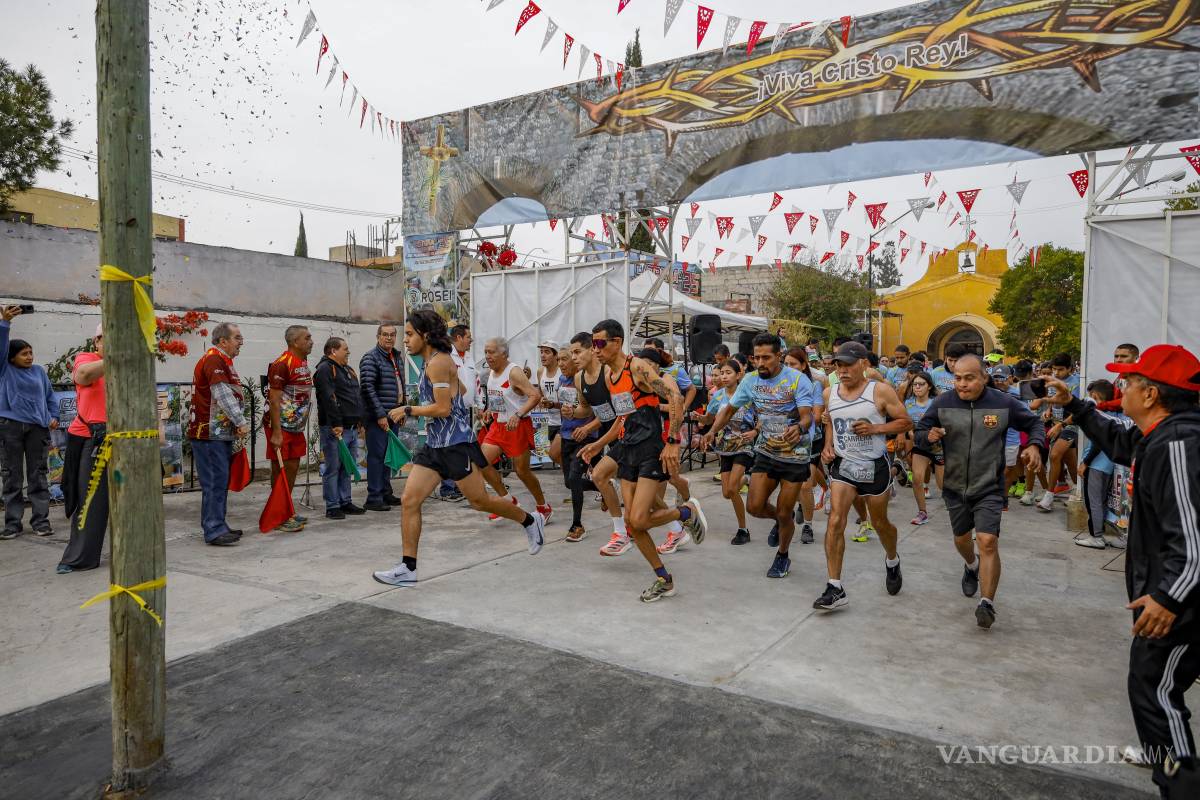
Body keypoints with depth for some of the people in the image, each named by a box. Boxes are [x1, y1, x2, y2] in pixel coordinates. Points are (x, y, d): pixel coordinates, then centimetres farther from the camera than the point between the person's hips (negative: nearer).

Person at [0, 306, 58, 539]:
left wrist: (54, 416, 4)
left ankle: (40, 520, 5)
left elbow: (50, 395, 16)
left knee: (38, 475, 3)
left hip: (38, 427, 2)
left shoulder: (39, 371, 10)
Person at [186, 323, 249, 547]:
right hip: (209, 434, -10)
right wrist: (241, 422, -18)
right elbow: (223, 396, -20)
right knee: (215, 481, -8)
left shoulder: (223, 361, 19)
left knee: (220, 480, 13)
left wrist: (237, 425, 13)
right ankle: (214, 531, -4)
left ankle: (216, 526, 21)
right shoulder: (213, 360, -13)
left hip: (221, 433, 10)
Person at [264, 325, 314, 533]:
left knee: (292, 467, 13)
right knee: (280, 469, -2)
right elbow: (274, 400, -20)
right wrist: (276, 432, -23)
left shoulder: (303, 363, 10)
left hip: (296, 425, 9)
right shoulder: (282, 365, -17)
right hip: (281, 426, -9)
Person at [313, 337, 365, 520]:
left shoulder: (349, 370, 21)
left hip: (352, 428, 9)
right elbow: (328, 399, -19)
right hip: (335, 429, -9)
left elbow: (359, 396, 26)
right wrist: (336, 424, -24)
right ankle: (332, 506, 2)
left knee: (347, 468, 13)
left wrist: (359, 421, 20)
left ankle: (345, 502, 21)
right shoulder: (325, 369, -9)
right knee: (333, 468, -3)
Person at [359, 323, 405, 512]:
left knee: (388, 454, 14)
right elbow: (367, 388, -16)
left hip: (394, 415, 8)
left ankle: (386, 492, 24)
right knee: (376, 455, -5)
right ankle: (373, 498, -1)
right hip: (377, 417, -8)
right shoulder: (370, 358, -9)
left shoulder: (398, 358, 16)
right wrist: (380, 414, -19)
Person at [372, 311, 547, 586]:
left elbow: (443, 409, -20)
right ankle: (408, 568, 3)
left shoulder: (437, 362, -14)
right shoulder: (438, 361, 15)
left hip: (456, 442, -9)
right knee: (409, 501, 0)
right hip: (434, 443, 10)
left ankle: (530, 521, 23)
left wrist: (408, 410, -11)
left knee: (479, 501, 1)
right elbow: (461, 390, 29)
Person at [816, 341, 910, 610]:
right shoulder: (829, 393, 2)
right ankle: (835, 588, -8)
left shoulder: (881, 391, -11)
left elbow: (906, 422, -5)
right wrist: (828, 446, 2)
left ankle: (892, 560, 49)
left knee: (879, 523, 16)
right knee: (835, 521, -13)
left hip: (875, 467, -2)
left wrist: (875, 428, -19)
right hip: (842, 465, 2)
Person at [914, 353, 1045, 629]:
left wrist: (1035, 445, -13)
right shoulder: (942, 403, -8)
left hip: (989, 487, -2)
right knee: (961, 538, 21)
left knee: (988, 541, -16)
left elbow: (1034, 423, 7)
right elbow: (919, 435, -1)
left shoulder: (1004, 403, -9)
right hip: (955, 486, 3)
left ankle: (988, 602, -4)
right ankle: (972, 567, 55)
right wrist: (929, 436, -25)